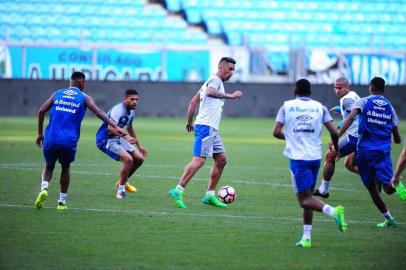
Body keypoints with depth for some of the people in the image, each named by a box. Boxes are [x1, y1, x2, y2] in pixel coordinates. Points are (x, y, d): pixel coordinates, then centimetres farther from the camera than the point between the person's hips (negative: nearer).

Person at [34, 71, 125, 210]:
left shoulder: (57, 94, 15)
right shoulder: (84, 98, 7)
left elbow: (41, 111, 8)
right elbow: (99, 113, -6)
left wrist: (40, 133, 14)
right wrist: (115, 127, -10)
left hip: (51, 139, 1)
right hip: (69, 141, -1)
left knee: (49, 167, 21)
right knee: (65, 168, 22)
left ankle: (44, 189, -9)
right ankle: (62, 201, 19)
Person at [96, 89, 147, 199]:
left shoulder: (131, 111, 7)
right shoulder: (118, 110, -24)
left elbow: (130, 128, 25)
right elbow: (111, 127, -39)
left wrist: (139, 146, 29)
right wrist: (125, 136, -51)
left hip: (117, 138, 10)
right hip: (105, 139, -10)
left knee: (139, 158, 6)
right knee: (128, 159, -24)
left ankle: (123, 181, 27)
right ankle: (121, 189, -11)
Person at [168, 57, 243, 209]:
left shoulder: (212, 81, 24)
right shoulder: (215, 80, -6)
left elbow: (193, 102, 26)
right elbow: (210, 92, -31)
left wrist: (189, 122, 30)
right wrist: (230, 96, -33)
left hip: (212, 129, 11)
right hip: (206, 126, -11)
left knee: (221, 160, 11)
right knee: (199, 160, -17)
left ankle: (210, 195, 13)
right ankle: (178, 191, -19)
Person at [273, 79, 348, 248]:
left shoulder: (287, 106, 2)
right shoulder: (319, 107, 7)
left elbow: (276, 132, -2)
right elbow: (333, 132, -1)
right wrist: (335, 148, 18)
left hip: (297, 158, -4)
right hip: (315, 157, 4)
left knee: (304, 200, -5)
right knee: (307, 197, 15)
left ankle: (333, 211, -30)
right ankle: (306, 238, 10)